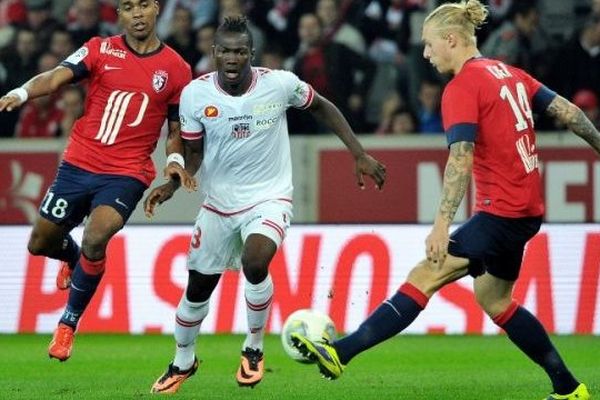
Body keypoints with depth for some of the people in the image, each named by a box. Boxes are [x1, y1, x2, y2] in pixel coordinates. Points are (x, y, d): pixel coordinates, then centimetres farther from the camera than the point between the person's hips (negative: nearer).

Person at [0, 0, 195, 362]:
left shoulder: (176, 69, 2)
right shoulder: (100, 50, 1)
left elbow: (176, 130, 13)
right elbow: (57, 77, -14)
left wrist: (175, 161, -8)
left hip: (127, 174, -2)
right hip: (77, 166, 2)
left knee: (95, 240, -25)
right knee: (40, 243, 10)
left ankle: (69, 323, -6)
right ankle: (75, 260, 47)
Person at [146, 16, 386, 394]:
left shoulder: (279, 84, -17)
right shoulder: (195, 94, -13)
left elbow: (322, 107, 2)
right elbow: (194, 152, 1)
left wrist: (360, 155, 0)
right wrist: (172, 185, -17)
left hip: (270, 198, -3)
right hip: (219, 203, 3)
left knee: (255, 261, -31)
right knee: (198, 288, 11)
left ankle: (254, 349, -6)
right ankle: (183, 361, 40)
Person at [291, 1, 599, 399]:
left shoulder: (462, 87, -12)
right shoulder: (508, 73, 12)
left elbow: (461, 160, -22)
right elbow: (567, 111, 13)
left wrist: (442, 225, -27)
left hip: (501, 213, -9)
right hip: (526, 208, 9)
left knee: (425, 276, -14)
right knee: (494, 300, 21)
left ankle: (341, 353, -22)